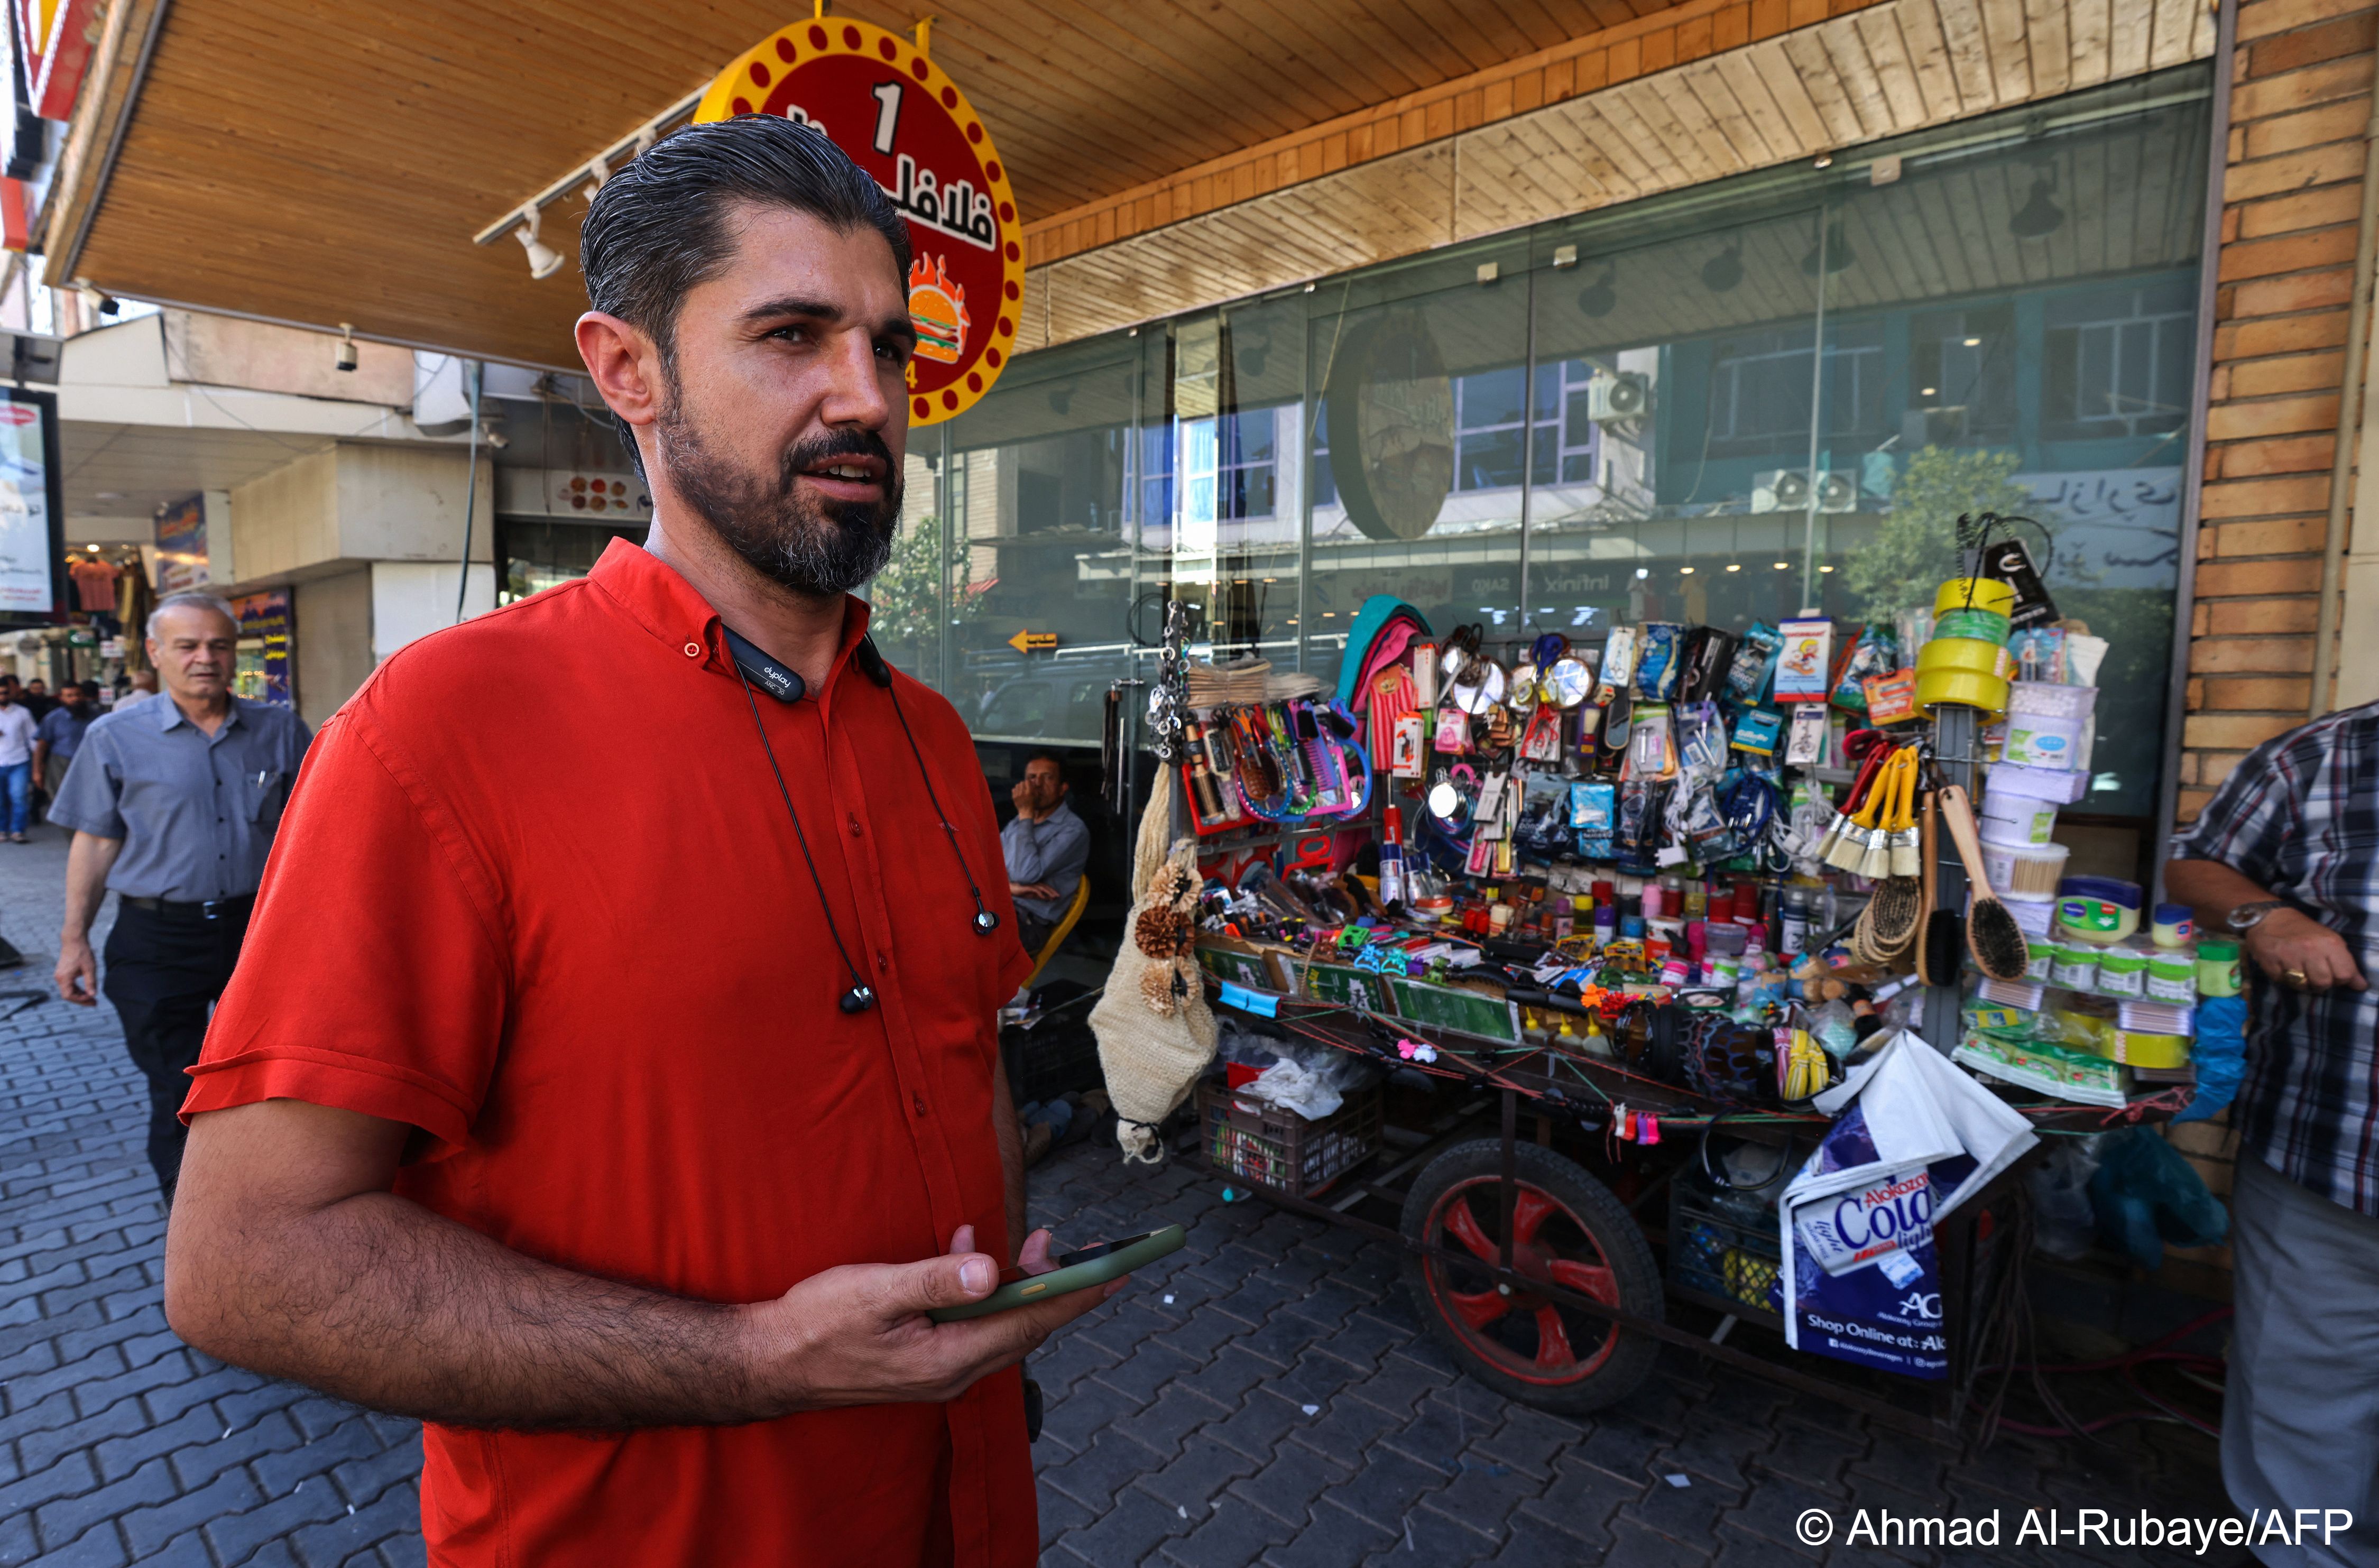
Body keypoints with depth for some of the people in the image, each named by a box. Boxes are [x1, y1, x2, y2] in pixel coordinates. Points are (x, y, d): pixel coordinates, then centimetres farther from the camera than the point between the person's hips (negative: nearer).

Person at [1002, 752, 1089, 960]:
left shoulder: (1073, 831, -2)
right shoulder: (1017, 823, 22)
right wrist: (1011, 887, -10)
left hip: (1028, 921, -7)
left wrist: (1025, 814, -7)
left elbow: (1026, 873, -15)